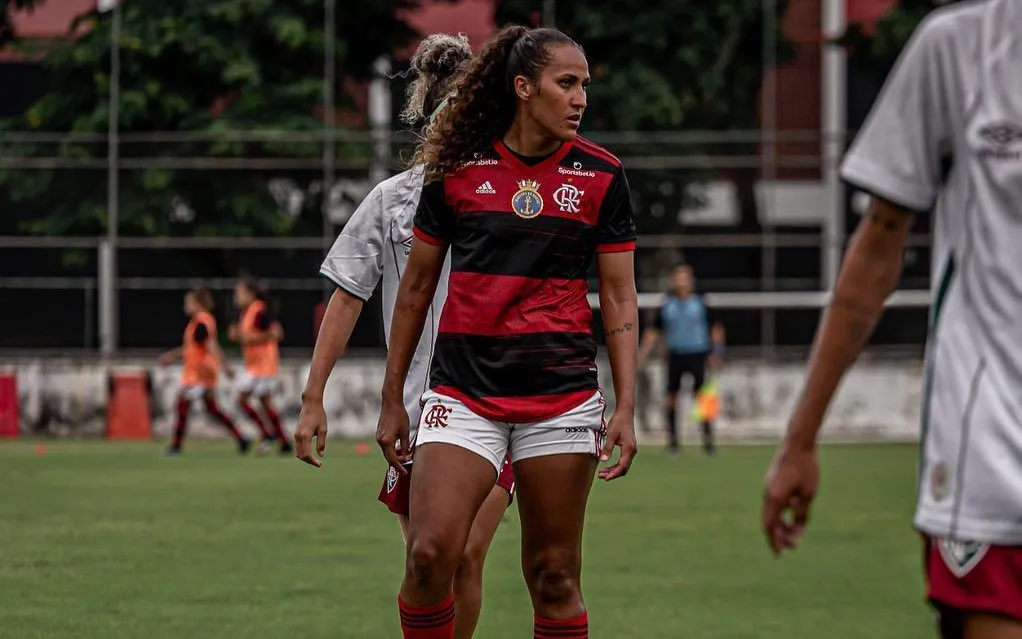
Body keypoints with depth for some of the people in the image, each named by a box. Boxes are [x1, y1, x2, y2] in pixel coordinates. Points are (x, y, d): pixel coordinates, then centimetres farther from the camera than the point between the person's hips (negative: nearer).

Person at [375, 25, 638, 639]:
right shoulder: (458, 167, 2)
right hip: (464, 387, 0)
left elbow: (619, 297, 5)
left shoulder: (601, 175, 3)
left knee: (555, 576, 2)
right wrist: (392, 399, 10)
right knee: (431, 554, -15)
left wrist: (626, 408, -4)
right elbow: (418, 284, 10)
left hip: (563, 395, 0)